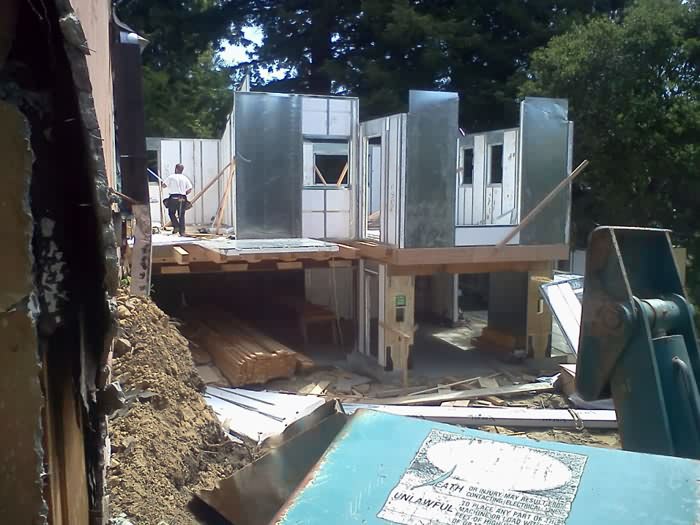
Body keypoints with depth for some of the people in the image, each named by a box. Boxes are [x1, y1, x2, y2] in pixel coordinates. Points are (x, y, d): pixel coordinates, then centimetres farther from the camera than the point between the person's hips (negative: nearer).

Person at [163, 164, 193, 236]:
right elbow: (190, 189, 2)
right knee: (181, 215, 6)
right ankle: (182, 231, 2)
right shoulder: (185, 178, 7)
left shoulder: (171, 177, -1)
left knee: (171, 213, 15)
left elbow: (164, 185, 0)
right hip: (182, 199, 2)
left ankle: (176, 227, -1)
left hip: (173, 198, -2)